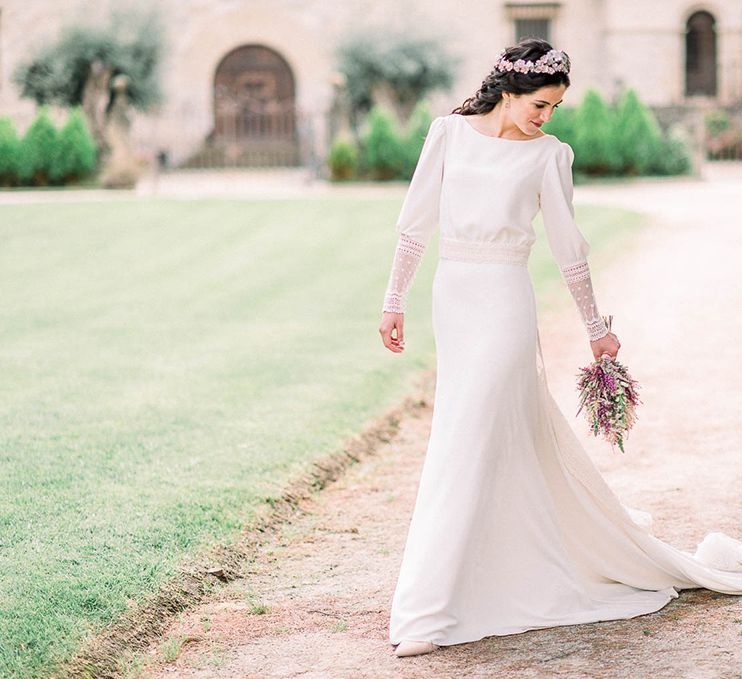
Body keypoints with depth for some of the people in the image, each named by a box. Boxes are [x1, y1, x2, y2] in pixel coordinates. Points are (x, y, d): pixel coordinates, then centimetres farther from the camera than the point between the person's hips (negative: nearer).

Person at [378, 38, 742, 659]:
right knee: (518, 439, 12)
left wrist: (596, 327, 13)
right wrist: (395, 300, 7)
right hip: (452, 296, 4)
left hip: (505, 302, -3)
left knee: (466, 445, -10)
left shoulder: (548, 154, 2)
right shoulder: (449, 132, 7)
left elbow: (568, 248, 9)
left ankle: (429, 613, -9)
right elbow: (416, 222, 9)